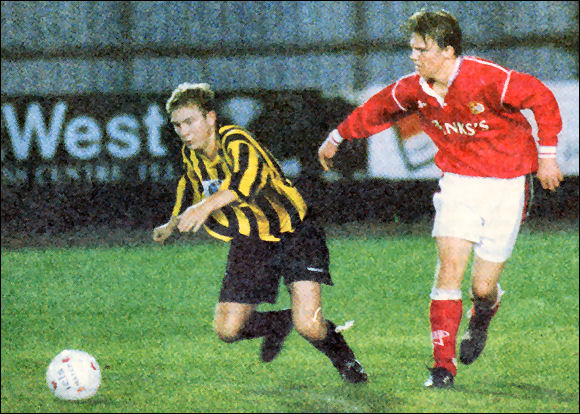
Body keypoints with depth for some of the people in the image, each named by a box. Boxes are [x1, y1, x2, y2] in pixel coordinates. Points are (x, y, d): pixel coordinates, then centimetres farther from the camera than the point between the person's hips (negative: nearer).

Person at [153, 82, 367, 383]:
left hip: (292, 232, -7)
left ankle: (346, 361, 12)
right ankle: (279, 325, 28)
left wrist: (209, 204, -62)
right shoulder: (191, 154, 0)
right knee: (227, 330, -4)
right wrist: (172, 225, 35)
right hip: (249, 243, 7)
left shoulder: (236, 143, -24)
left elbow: (250, 177, -48)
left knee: (309, 326, -21)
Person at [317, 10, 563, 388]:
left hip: (506, 185, -4)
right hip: (458, 182, 4)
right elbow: (378, 111, 17)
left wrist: (547, 154, -10)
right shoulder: (414, 90, -5)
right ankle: (443, 366, -8)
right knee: (449, 269, -13)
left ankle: (482, 319, 37)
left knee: (483, 286, -2)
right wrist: (338, 137, 26)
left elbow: (542, 98, -11)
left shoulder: (488, 80, -22)